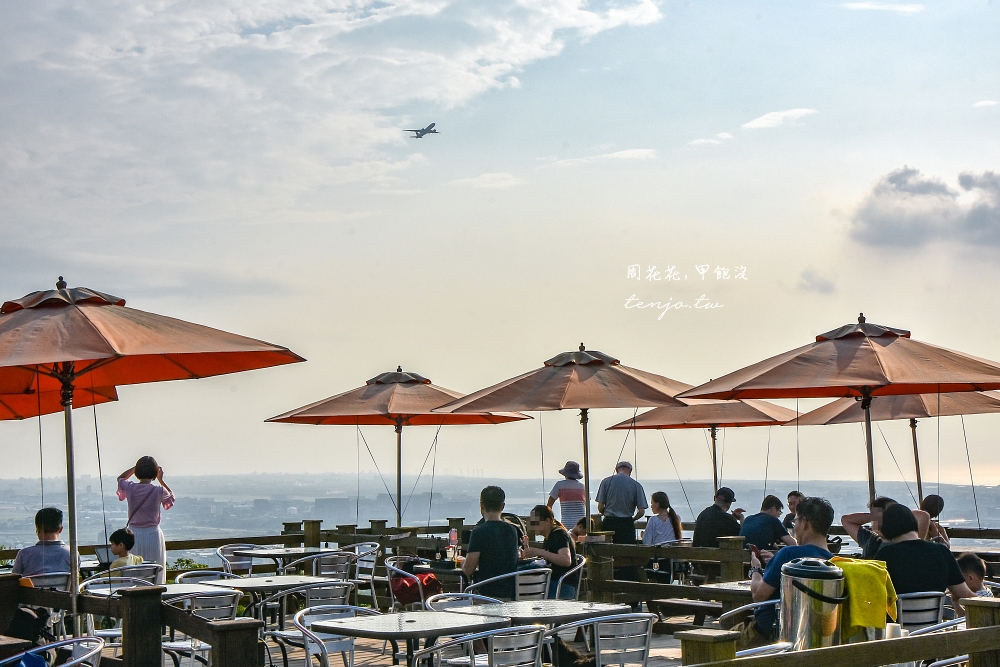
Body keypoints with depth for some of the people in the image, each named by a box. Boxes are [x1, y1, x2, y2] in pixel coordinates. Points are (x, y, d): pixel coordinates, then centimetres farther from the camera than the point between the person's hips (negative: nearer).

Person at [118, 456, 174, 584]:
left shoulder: (130, 488, -5)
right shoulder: (158, 491, -10)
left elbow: (120, 478, 20)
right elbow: (172, 496, 14)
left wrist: (136, 467, 15)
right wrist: (161, 480, 16)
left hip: (133, 534, 2)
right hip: (153, 534, -2)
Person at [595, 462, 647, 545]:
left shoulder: (606, 481, 2)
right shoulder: (636, 485, -1)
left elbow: (600, 507, 0)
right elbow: (641, 511, -3)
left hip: (609, 523, 1)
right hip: (627, 525, -1)